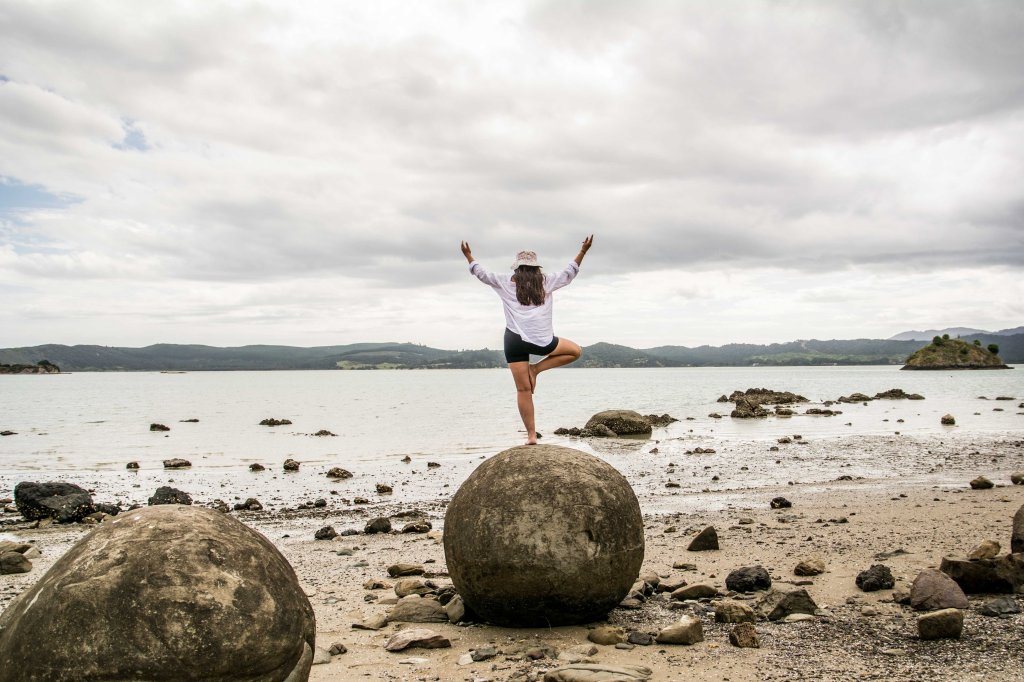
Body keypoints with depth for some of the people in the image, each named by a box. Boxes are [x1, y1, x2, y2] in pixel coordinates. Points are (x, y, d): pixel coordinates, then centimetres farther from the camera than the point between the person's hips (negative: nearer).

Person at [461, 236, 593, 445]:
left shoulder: (505, 283, 9)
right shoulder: (546, 282, 10)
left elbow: (481, 273, 19)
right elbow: (569, 273, 22)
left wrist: (469, 256, 34)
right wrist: (583, 252, 32)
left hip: (515, 340, 1)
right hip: (541, 340, -1)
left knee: (523, 389, 3)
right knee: (575, 351, 21)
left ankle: (531, 435, -2)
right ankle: (535, 369, 8)